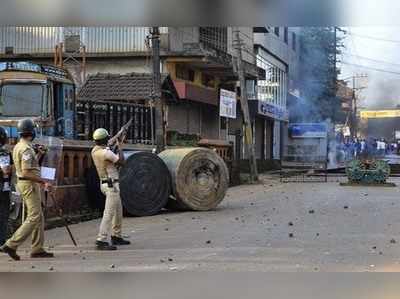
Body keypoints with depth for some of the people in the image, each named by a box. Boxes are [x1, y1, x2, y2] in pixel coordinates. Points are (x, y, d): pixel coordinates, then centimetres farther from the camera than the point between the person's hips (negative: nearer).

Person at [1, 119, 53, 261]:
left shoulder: (18, 146, 14)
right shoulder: (26, 148, -18)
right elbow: (26, 173, -23)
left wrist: (38, 155, 16)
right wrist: (44, 182, -20)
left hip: (24, 183, 10)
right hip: (29, 184, -10)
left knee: (38, 217, 12)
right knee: (34, 217, -9)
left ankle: (37, 249, 13)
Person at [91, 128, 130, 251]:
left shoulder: (94, 151, 7)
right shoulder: (105, 152, -21)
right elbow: (121, 161, -11)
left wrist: (114, 146, 18)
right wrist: (119, 147, 0)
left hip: (105, 183, 10)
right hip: (111, 185, -10)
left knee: (118, 211, 20)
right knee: (109, 213, -11)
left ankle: (116, 236, 28)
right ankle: (101, 240, -15)